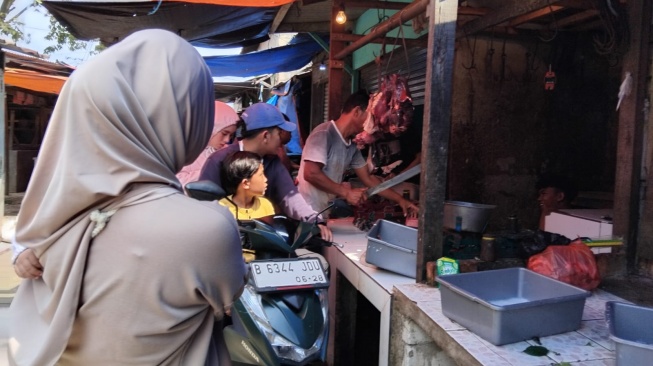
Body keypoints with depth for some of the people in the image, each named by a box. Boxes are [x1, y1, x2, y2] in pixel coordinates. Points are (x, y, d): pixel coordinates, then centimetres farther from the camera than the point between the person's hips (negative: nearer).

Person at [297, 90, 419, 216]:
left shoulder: (352, 146, 8)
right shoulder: (324, 134, -17)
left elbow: (368, 179, 15)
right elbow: (311, 174, -25)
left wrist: (399, 199, 10)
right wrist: (347, 192, -22)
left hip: (325, 212, 8)